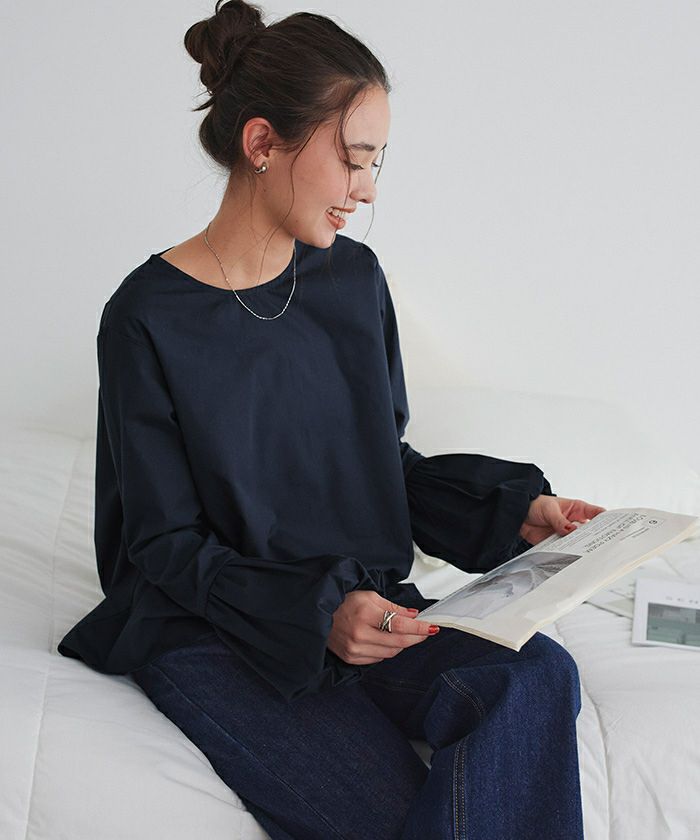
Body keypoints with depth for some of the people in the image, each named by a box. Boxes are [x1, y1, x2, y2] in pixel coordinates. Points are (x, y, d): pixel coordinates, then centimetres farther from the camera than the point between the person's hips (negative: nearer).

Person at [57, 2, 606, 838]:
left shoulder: (354, 279, 5)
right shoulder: (149, 318, -11)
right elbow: (165, 543, -10)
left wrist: (514, 510, -2)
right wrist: (315, 612, -24)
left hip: (359, 601, 5)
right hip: (213, 631, -5)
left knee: (534, 677, -23)